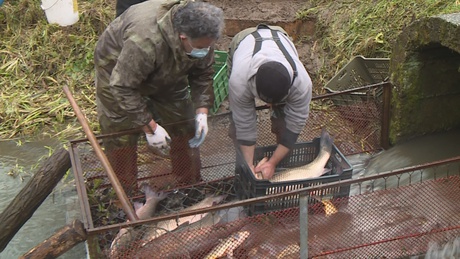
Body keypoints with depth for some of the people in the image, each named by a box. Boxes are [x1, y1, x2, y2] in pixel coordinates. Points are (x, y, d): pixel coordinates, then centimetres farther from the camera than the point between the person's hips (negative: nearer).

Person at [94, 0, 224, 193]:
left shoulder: (201, 36, -26)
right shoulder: (144, 41, -46)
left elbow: (202, 74, -10)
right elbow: (123, 88, -36)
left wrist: (202, 112, -21)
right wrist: (150, 127, -33)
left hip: (167, 73, 5)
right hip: (118, 72, -5)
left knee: (183, 129, 5)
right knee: (121, 138, -5)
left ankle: (191, 186, 21)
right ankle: (125, 195, 14)